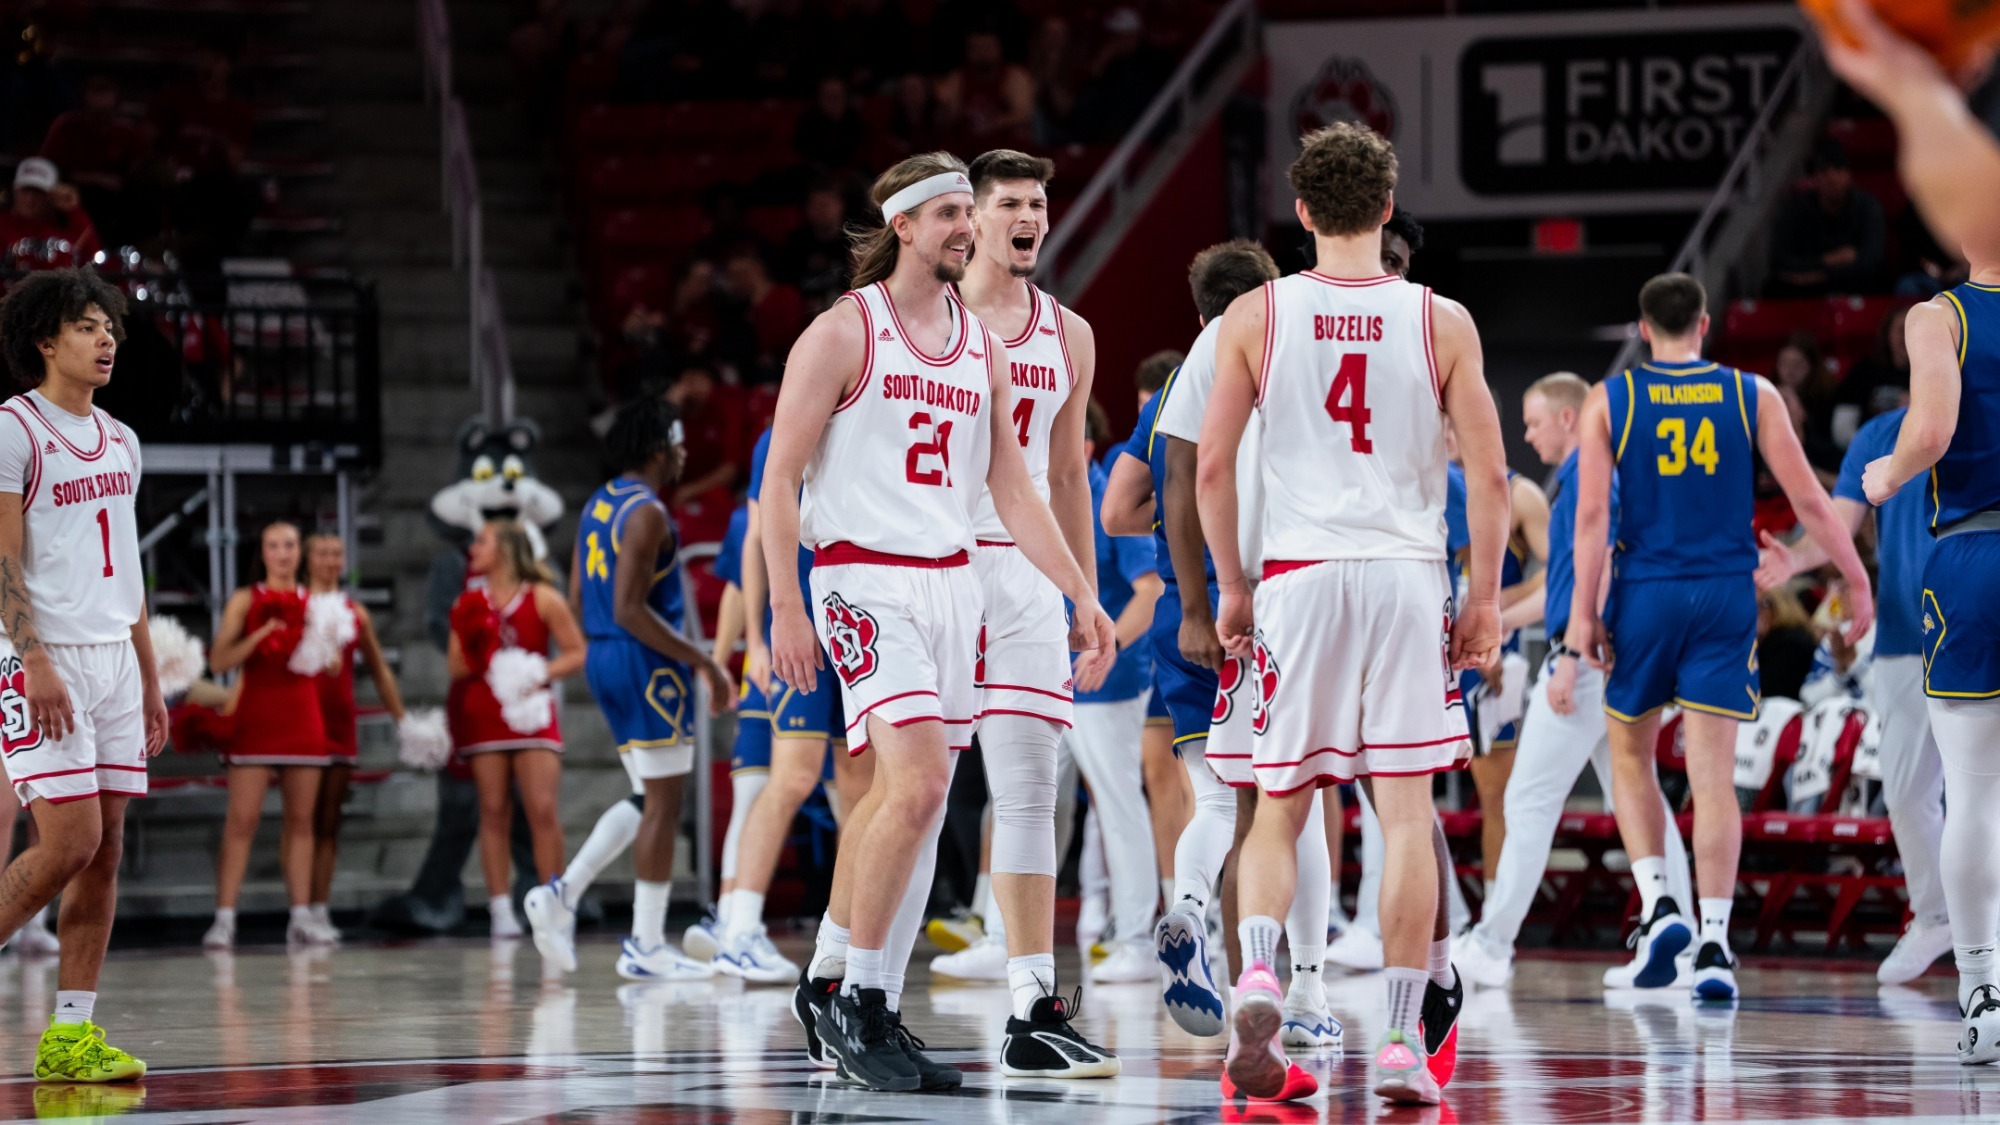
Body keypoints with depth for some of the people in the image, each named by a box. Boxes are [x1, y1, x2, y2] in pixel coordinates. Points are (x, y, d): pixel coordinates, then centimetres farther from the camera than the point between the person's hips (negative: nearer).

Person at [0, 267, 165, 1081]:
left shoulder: (119, 442, 16)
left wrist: (149, 678, 17)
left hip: (113, 660, 7)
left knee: (105, 851, 2)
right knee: (69, 842, -14)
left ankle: (71, 1033, 4)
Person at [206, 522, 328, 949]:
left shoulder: (313, 602, 12)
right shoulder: (245, 601, 3)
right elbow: (219, 661, -6)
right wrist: (261, 634, -18)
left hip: (303, 717, 3)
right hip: (256, 717, -3)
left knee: (301, 818, 2)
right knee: (242, 819, -9)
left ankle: (301, 916, 4)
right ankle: (224, 917, -12)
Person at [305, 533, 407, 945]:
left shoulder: (356, 613, 12)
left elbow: (379, 670, 19)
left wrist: (401, 718, 17)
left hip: (340, 722, 4)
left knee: (330, 822, 4)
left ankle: (321, 909, 7)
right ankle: (306, 912, -7)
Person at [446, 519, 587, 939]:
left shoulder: (542, 598, 1)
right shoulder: (469, 603, 10)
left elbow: (577, 652, 0)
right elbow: (456, 667, 9)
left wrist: (543, 674, -14)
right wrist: (465, 632, -9)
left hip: (531, 713, -3)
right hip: (482, 712, 3)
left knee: (542, 809, -10)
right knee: (493, 810, -2)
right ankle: (500, 908, -3)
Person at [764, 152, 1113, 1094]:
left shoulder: (980, 346, 14)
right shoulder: (845, 332, -5)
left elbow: (1013, 491, 18)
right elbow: (779, 478, -7)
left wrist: (1080, 592, 10)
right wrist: (785, 609, -13)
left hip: (951, 582, 7)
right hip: (864, 580, -7)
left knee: (903, 800, 6)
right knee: (918, 785, -19)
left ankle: (831, 985, 16)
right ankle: (860, 999, -9)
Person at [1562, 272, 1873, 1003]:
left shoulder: (1609, 401, 0)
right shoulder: (1752, 395, 3)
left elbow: (1592, 516, -6)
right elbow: (1809, 500, 1)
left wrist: (1583, 620, -5)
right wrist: (1857, 581, 11)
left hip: (1645, 593, 0)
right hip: (1726, 597, 1)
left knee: (1630, 753, 19)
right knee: (1713, 773, 0)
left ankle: (1657, 905, 3)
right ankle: (1714, 944, -8)